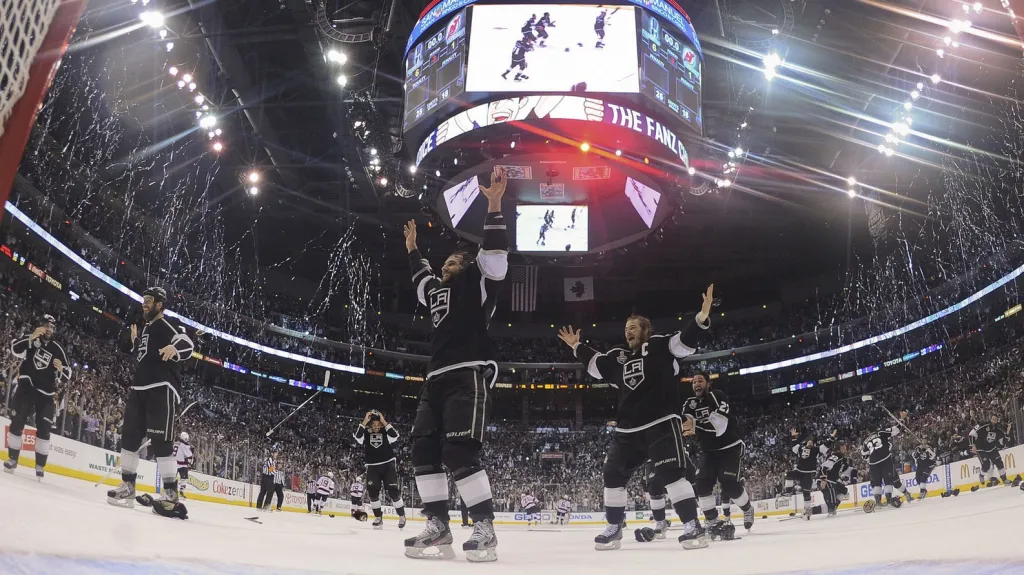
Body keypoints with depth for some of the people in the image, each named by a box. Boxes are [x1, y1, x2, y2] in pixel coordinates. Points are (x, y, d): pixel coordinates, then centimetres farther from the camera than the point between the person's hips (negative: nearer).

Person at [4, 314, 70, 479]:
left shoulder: (57, 349, 6)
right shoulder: (30, 339, 3)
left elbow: (67, 376, 4)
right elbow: (15, 349, -18)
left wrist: (61, 369, -18)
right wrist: (32, 337, -28)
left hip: (45, 393, 1)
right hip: (26, 387, -1)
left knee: (44, 428, -5)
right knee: (17, 421, -3)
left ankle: (40, 466, 0)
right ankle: (12, 459, 11)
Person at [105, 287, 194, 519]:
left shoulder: (168, 325, -3)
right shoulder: (144, 328, 23)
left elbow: (188, 345, -19)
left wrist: (174, 348, -42)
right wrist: (132, 340, 14)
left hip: (161, 389, -9)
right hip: (139, 389, 9)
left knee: (161, 441, -13)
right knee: (129, 436, 10)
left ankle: (171, 494, -13)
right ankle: (127, 487, 21)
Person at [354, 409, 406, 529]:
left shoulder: (386, 432, 1)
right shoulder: (366, 434, 4)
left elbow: (395, 435, -18)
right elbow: (357, 435, -15)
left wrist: (384, 421, -17)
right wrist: (365, 421, -16)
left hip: (388, 465, -2)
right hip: (372, 467, 2)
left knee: (393, 491, -8)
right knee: (373, 491, -10)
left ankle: (402, 516, 7)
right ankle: (378, 517, 1)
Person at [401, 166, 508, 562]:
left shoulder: (476, 282, 7)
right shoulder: (436, 289, 28)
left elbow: (494, 254, -7)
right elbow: (420, 277, 49)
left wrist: (493, 205, -13)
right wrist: (412, 248, 55)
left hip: (469, 375, -9)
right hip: (436, 379, 9)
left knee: (459, 451, -20)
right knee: (423, 449, -1)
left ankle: (485, 531, -13)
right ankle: (438, 529, 1)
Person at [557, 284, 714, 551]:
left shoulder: (659, 346, 1)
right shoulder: (618, 357, 17)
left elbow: (685, 341, -12)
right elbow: (594, 363, 32)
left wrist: (701, 318, -26)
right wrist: (577, 346, 34)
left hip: (662, 424, -6)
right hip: (627, 430, 7)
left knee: (672, 473, -16)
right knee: (613, 475, 6)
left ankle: (692, 526, -10)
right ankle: (614, 528, 18)